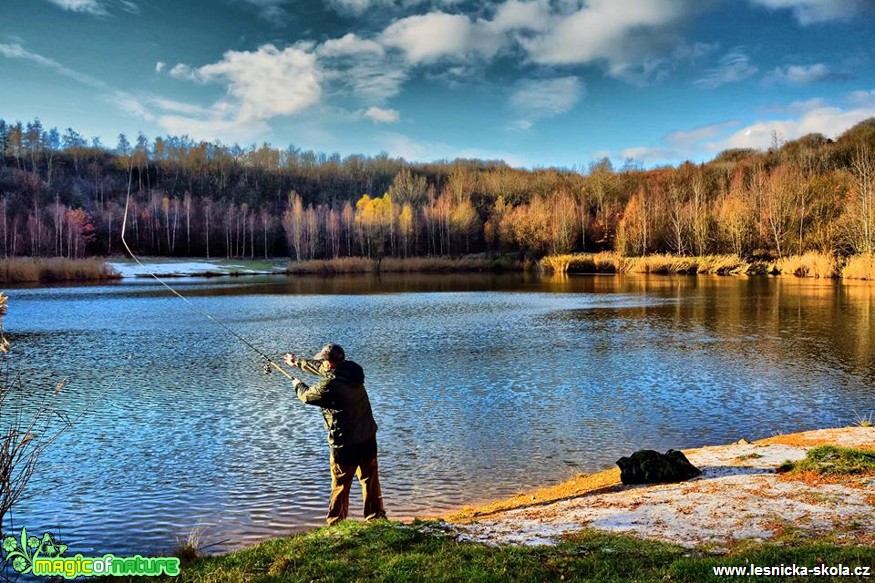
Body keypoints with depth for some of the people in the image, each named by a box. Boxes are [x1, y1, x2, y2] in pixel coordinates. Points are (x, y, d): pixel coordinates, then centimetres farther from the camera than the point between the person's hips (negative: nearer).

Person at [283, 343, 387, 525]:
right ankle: (376, 517, 28)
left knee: (340, 485, 6)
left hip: (345, 443, -7)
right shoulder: (351, 370, 0)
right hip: (368, 438, 7)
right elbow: (323, 369, 17)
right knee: (370, 480, 17)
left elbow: (307, 396, -3)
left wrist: (298, 385, 21)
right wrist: (298, 362, 28)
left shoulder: (329, 385, -22)